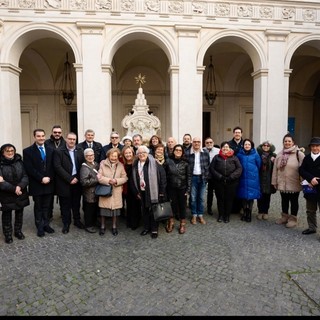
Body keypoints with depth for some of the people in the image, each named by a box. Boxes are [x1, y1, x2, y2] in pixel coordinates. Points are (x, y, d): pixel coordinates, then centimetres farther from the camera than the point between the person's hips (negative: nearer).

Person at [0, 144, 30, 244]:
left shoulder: (19, 162, 0)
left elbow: (25, 176, -4)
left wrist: (20, 186, -21)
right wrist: (14, 189, -21)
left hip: (21, 193, 3)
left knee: (19, 213, 15)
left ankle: (18, 231, 33)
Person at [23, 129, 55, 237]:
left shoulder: (51, 150, 7)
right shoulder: (28, 151, -4)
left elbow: (53, 167, 5)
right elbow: (29, 169, -11)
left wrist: (49, 178, -10)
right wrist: (41, 179, -16)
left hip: (49, 183, 3)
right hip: (36, 185, -3)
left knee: (47, 206, 11)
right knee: (38, 207, 10)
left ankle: (46, 224, 24)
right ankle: (40, 227, 22)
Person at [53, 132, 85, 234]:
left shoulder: (80, 152, 8)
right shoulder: (59, 152, -3)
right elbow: (58, 167, -12)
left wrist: (77, 178, -6)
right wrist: (70, 178, -16)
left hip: (77, 182, 3)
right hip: (64, 183, -3)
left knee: (76, 203, 13)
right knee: (65, 205, 7)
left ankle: (77, 220, 29)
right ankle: (66, 223, 21)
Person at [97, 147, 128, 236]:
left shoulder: (120, 165, 4)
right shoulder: (103, 164, -2)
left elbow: (125, 178, 2)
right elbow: (99, 177, -7)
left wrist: (116, 181, -14)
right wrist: (108, 180, -18)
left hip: (116, 192, 1)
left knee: (115, 208, 8)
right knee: (103, 209, 5)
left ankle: (114, 226, 27)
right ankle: (102, 226, 25)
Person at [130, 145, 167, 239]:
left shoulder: (154, 163, -11)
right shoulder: (135, 165, 5)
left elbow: (162, 176, -13)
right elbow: (133, 180, 12)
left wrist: (162, 191, -12)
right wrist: (136, 192, 8)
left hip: (153, 192, -5)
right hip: (142, 192, 5)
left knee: (153, 210, 5)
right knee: (144, 210, 15)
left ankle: (154, 229, 20)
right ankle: (146, 227, 32)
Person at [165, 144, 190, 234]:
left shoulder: (185, 162, -3)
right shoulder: (168, 161, -2)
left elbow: (188, 176, -2)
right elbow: (165, 175, 1)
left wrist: (188, 188, -5)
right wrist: (165, 187, -4)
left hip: (182, 187, 0)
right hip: (171, 187, 1)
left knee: (182, 205, 8)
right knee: (172, 204, 8)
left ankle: (182, 224, 21)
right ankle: (171, 222, 25)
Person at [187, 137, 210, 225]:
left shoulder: (205, 153, 3)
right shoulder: (189, 154, -3)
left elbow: (208, 165, 6)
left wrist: (206, 176, -2)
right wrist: (188, 178, -5)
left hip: (202, 177, 2)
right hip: (193, 177, -1)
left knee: (201, 198, 10)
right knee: (193, 197, 6)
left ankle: (200, 215, 21)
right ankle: (194, 215, 19)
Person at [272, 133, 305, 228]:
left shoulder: (299, 154, -9)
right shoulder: (280, 154, 7)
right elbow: (275, 169, 7)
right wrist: (275, 181, 6)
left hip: (294, 184, -4)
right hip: (282, 183, 5)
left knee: (294, 201, 9)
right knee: (284, 201, 17)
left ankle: (293, 219, 22)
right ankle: (284, 217, 32)